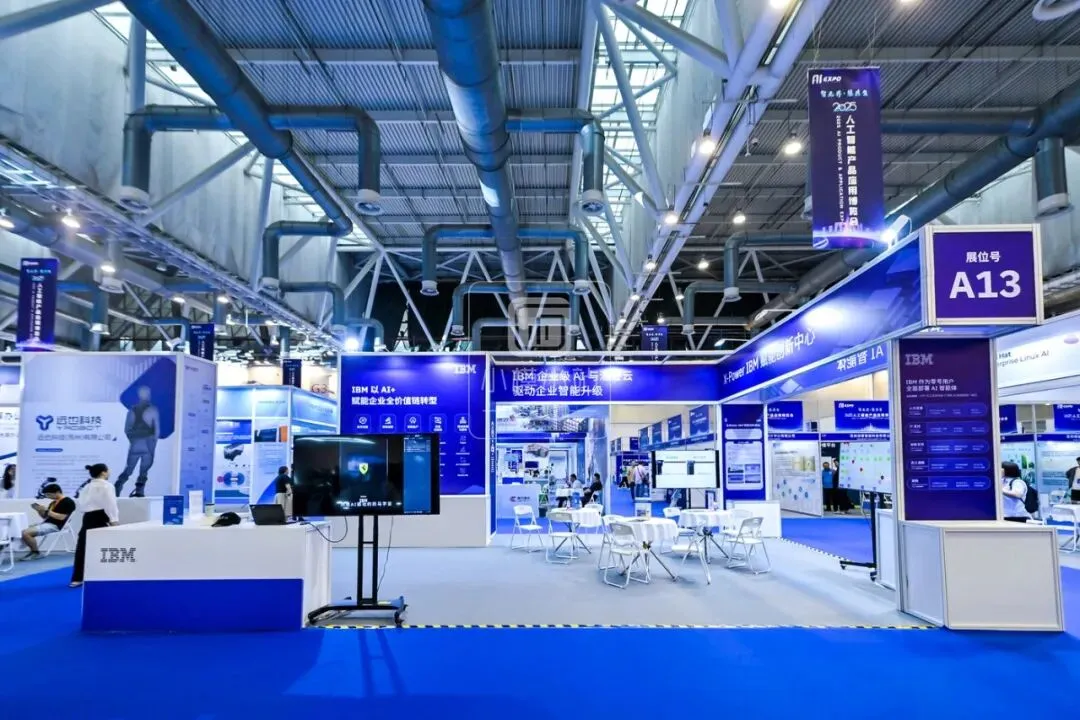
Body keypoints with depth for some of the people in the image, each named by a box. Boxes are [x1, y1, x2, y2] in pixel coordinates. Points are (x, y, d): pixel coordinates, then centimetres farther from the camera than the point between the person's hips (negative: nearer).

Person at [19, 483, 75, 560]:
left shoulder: (68, 502, -9)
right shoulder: (53, 503, 19)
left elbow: (61, 517, -18)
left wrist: (47, 511, -15)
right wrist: (39, 510, 6)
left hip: (54, 525, -10)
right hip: (46, 523, 10)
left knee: (26, 533, -22)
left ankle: (36, 552, -4)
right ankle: (33, 551, 8)